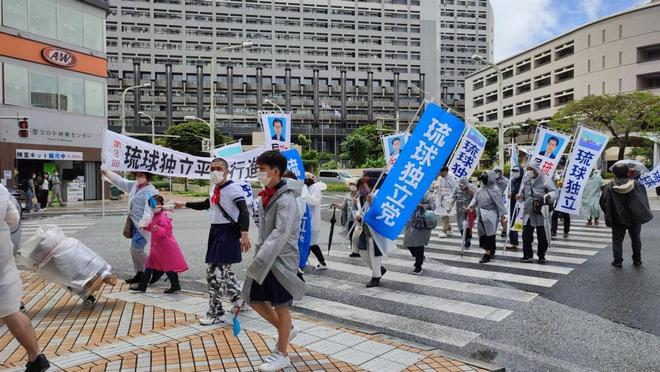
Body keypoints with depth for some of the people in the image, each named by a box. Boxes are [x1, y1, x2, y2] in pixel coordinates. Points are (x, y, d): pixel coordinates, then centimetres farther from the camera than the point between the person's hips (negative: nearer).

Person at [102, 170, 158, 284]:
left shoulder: (150, 192, -17)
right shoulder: (134, 186, 11)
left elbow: (149, 210, -27)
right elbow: (121, 182, 25)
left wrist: (143, 224, -38)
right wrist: (106, 173, 24)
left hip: (142, 226, -10)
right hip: (134, 224, 10)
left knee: (137, 250, -10)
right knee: (134, 250, 13)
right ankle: (140, 274, 24)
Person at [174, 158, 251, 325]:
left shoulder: (233, 188, -15)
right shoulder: (213, 188, 13)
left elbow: (244, 211, -22)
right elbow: (206, 205, 31)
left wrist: (244, 234, -33)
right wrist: (184, 204, 31)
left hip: (228, 232, -9)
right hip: (215, 231, 9)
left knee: (214, 272, -9)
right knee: (223, 270, 16)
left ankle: (216, 313, 3)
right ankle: (239, 299, 35)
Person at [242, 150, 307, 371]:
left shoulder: (286, 199, -19)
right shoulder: (265, 196, 8)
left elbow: (280, 235, -28)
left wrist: (259, 262, -33)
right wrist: (257, 256, 17)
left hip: (282, 260, -8)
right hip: (265, 258, 8)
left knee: (281, 306, 4)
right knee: (255, 299, 13)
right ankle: (286, 330, 36)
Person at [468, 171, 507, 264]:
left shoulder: (494, 189, -10)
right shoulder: (481, 189, 11)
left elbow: (499, 202, -10)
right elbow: (475, 199, 13)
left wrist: (502, 214, -11)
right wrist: (471, 206, -4)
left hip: (491, 215, -8)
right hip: (481, 215, 8)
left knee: (489, 234, -6)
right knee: (482, 234, 11)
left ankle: (487, 254, -3)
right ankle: (491, 251, 27)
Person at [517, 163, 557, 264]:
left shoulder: (544, 179, -7)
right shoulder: (526, 180, 9)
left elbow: (554, 191, -9)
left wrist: (548, 197, -29)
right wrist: (520, 196, 3)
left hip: (541, 211, -4)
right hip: (528, 211, 4)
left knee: (542, 235, 5)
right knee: (526, 234, 1)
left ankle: (541, 256, 19)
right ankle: (528, 255, 12)